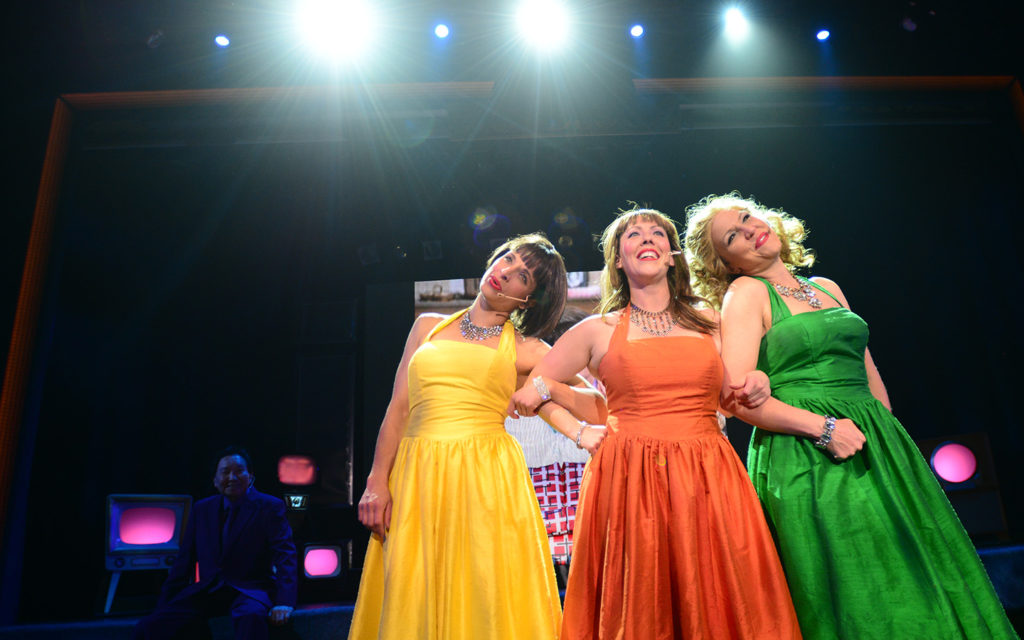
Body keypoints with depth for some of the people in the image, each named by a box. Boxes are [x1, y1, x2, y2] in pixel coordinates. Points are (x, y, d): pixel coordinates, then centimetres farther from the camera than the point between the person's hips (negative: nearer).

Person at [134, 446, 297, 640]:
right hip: (207, 591, 5)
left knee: (251, 616, -40)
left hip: (249, 590, -5)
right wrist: (164, 606, 9)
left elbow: (285, 553, -9)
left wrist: (284, 602, -23)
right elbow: (185, 559, 17)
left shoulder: (269, 507, 0)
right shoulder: (201, 509, 16)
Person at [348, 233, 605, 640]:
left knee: (484, 596, -2)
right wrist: (377, 483, 3)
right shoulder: (428, 327, 15)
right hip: (416, 475, 2)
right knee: (415, 600, 5)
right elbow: (398, 409, 10)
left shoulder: (528, 352, 8)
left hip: (488, 479, -2)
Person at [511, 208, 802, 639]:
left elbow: (733, 397, 24)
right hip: (628, 485, -2)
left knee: (714, 605, 3)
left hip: (708, 481, 2)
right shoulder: (597, 330, 7)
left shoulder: (710, 323, 13)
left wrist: (757, 385, 2)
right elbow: (528, 392, 11)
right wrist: (583, 430, 0)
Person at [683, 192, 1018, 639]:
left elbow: (868, 374, 19)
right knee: (858, 603, -2)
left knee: (911, 585, 10)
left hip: (873, 448, 7)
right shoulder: (745, 293, -5)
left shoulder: (827, 288, 16)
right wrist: (822, 427, -18)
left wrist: (891, 440, 12)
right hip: (805, 462, -6)